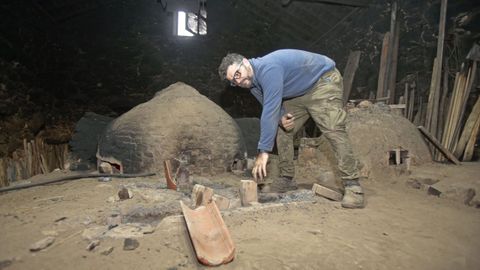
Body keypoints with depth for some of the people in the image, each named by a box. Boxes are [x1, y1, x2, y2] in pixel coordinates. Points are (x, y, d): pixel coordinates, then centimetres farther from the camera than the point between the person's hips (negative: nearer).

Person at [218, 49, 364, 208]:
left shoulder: (267, 69, -33)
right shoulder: (252, 83, -3)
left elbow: (270, 111, -37)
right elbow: (271, 107, 7)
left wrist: (263, 151, -36)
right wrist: (281, 117, -18)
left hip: (324, 81, -8)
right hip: (298, 93, 9)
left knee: (333, 130, -24)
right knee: (282, 131, 1)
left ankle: (353, 186, -20)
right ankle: (287, 179, 10)